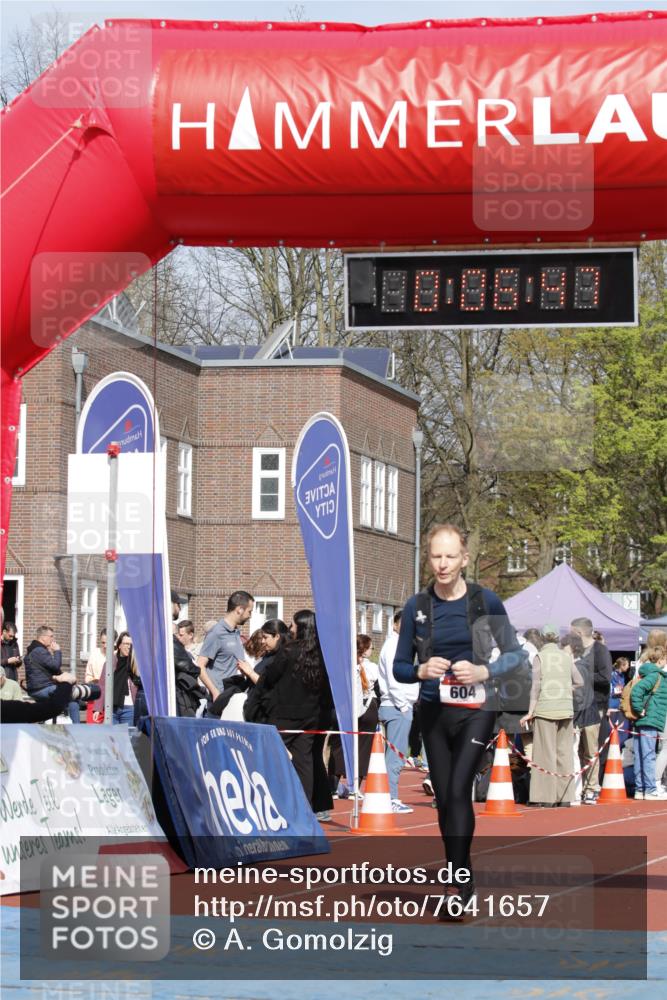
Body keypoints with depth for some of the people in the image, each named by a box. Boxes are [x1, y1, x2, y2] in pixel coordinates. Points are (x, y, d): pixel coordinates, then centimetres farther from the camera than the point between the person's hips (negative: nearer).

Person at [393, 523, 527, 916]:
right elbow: (400, 667, 6)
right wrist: (422, 670, -15)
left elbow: (515, 654, 3)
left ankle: (458, 882, -15)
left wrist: (484, 671, -15)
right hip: (434, 711, 3)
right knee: (444, 798, 7)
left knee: (458, 792, -17)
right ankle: (465, 883, 20)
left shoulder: (486, 601, -4)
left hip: (475, 710, -3)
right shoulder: (417, 606, 2)